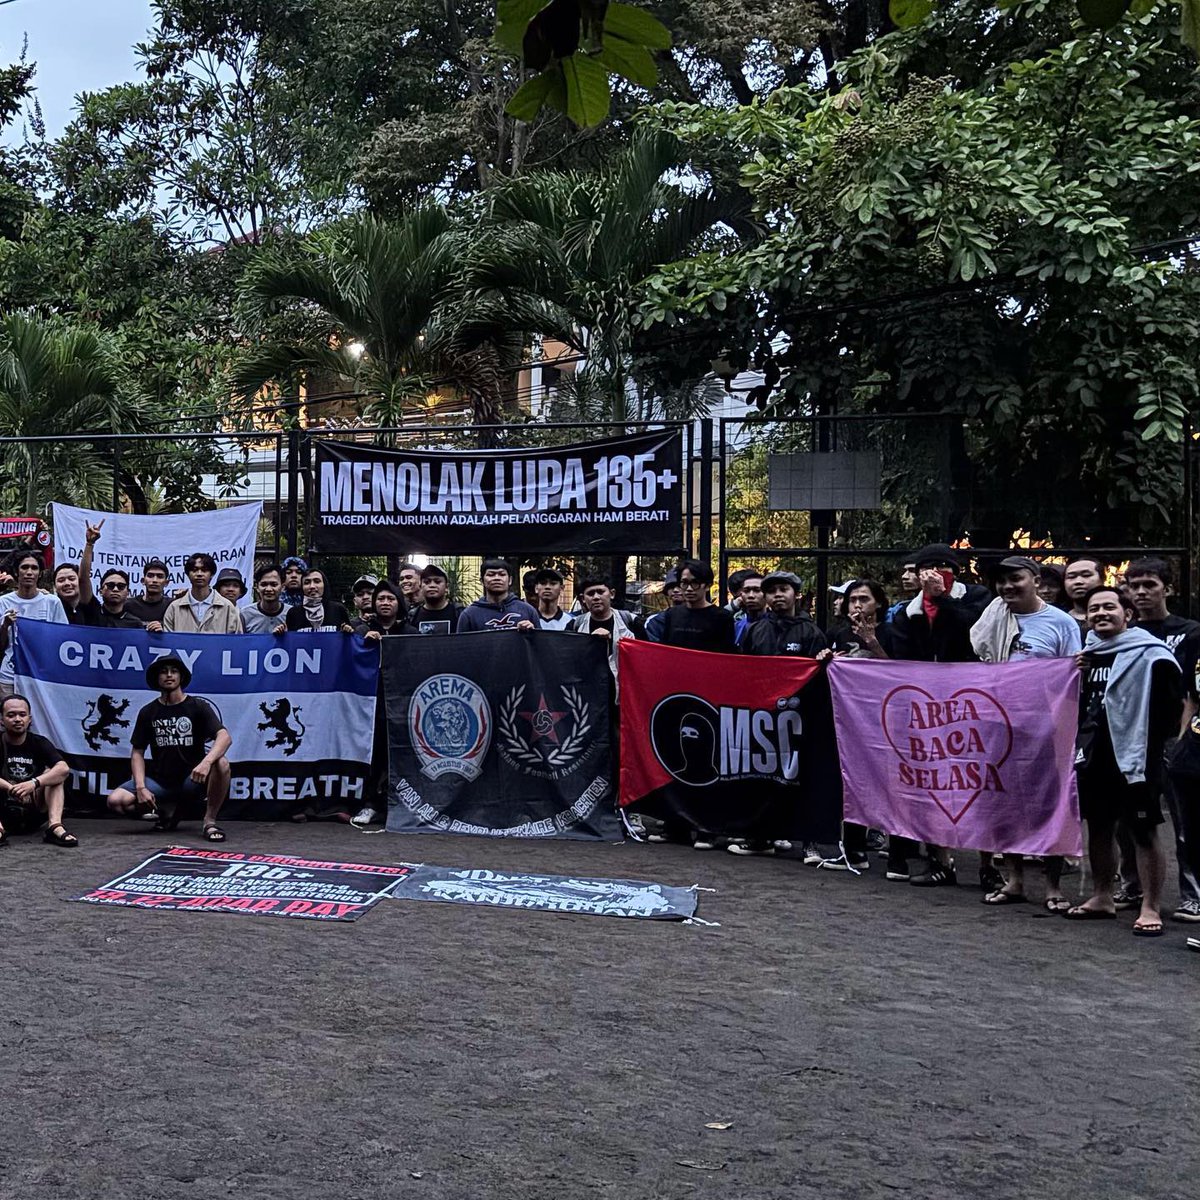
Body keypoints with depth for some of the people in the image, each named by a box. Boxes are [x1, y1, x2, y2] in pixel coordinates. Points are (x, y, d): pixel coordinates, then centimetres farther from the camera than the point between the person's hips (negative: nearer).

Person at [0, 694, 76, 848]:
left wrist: (34, 783, -36)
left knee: (52, 773, -17)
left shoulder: (39, 743, -1)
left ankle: (55, 826, -35)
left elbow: (64, 769, -20)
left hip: (33, 814, 1)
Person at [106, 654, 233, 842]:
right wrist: (141, 787, -12)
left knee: (221, 763, -33)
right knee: (116, 800, -21)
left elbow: (225, 737, -18)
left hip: (192, 780, -3)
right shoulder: (148, 712, 6)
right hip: (160, 780, 3)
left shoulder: (198, 707, -3)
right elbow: (137, 752, 5)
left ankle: (209, 820, -16)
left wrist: (207, 762, -38)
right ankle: (166, 810, 7)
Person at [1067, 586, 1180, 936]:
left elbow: (1170, 704, -12)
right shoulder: (1088, 653, 13)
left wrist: (1155, 740, -10)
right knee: (1098, 827, 15)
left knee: (1144, 831, -2)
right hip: (1094, 754, 7)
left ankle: (1151, 908, 5)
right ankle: (1102, 897, 28)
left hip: (1135, 754, -7)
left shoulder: (1149, 654, -10)